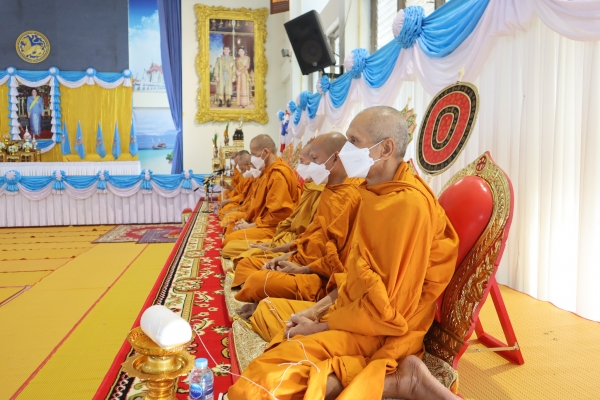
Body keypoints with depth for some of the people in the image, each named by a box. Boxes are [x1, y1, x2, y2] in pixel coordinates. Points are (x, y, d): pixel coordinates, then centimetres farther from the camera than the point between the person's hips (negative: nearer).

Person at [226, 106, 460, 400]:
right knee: (267, 310, 23)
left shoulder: (408, 204, -23)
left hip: (380, 330, -10)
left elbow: (388, 307, -23)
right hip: (353, 309, 10)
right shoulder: (378, 193, 9)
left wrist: (321, 327, -12)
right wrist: (317, 309, 5)